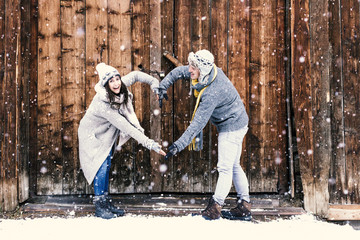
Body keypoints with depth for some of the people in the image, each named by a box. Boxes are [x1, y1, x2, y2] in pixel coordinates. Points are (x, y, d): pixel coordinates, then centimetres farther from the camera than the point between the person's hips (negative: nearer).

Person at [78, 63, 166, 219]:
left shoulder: (120, 88, -19)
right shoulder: (102, 103, -37)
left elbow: (135, 75, 1)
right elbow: (125, 126, -40)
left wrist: (154, 84, -11)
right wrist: (148, 143, -41)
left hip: (106, 133, 7)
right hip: (92, 134, -7)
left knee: (106, 165, 10)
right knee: (101, 166, -11)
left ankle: (106, 202, 18)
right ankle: (99, 207, -1)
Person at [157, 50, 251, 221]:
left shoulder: (212, 93, -34)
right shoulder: (207, 70, -9)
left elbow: (198, 123, -34)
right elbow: (179, 72, 8)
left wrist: (179, 145, -34)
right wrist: (162, 87, 3)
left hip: (231, 127, -10)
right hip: (235, 123, 10)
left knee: (225, 168, -3)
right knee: (233, 166, 15)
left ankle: (215, 206, 5)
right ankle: (244, 207, 23)